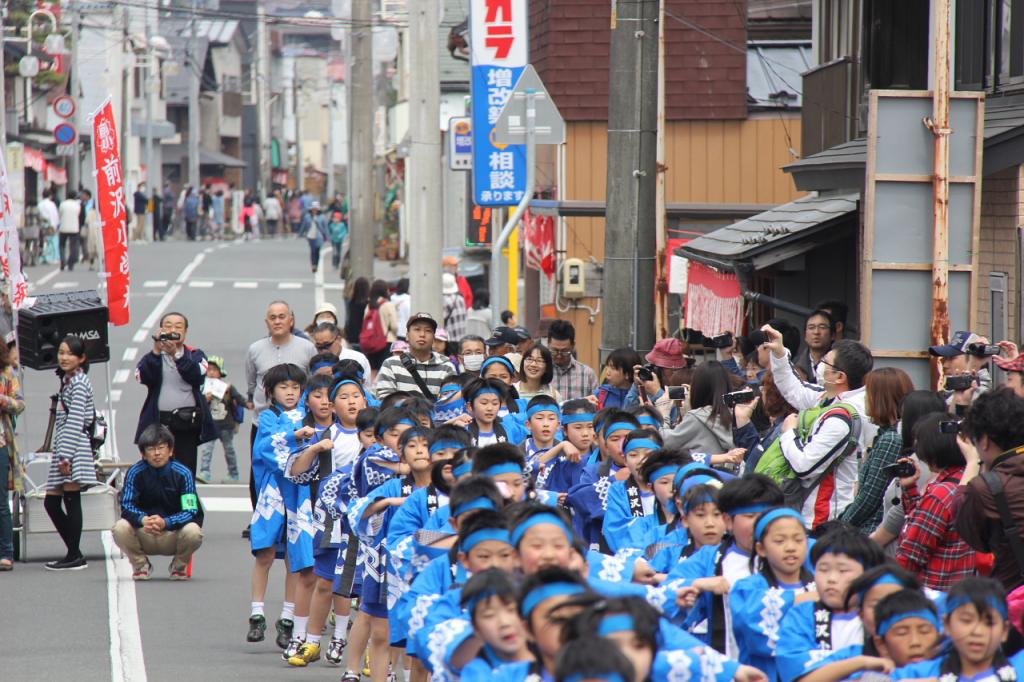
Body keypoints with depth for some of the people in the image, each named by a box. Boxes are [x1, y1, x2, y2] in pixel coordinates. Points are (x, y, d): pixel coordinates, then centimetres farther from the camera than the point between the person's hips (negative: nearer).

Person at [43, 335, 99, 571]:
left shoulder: (79, 382, -9)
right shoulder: (68, 381, 20)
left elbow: (75, 420, -16)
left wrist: (66, 454, -21)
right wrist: (61, 454, 17)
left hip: (74, 446, -10)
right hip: (64, 448, 10)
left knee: (71, 501, -8)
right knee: (51, 502, 9)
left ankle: (74, 556, -5)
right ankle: (74, 553, 13)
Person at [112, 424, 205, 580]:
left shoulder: (183, 473, -10)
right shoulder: (135, 473, -7)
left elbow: (192, 512, -16)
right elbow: (126, 507, -12)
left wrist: (165, 523, -34)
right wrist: (143, 520, -34)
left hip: (174, 535, -1)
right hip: (144, 536, 1)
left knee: (193, 531, -32)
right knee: (120, 528, -29)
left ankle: (179, 565, 3)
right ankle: (141, 564, 3)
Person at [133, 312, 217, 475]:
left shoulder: (195, 355, 12)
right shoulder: (152, 357, 13)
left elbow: (197, 376, -9)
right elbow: (143, 377, -8)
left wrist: (176, 354, -19)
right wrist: (157, 352, -17)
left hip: (187, 425, 0)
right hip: (158, 423, 0)